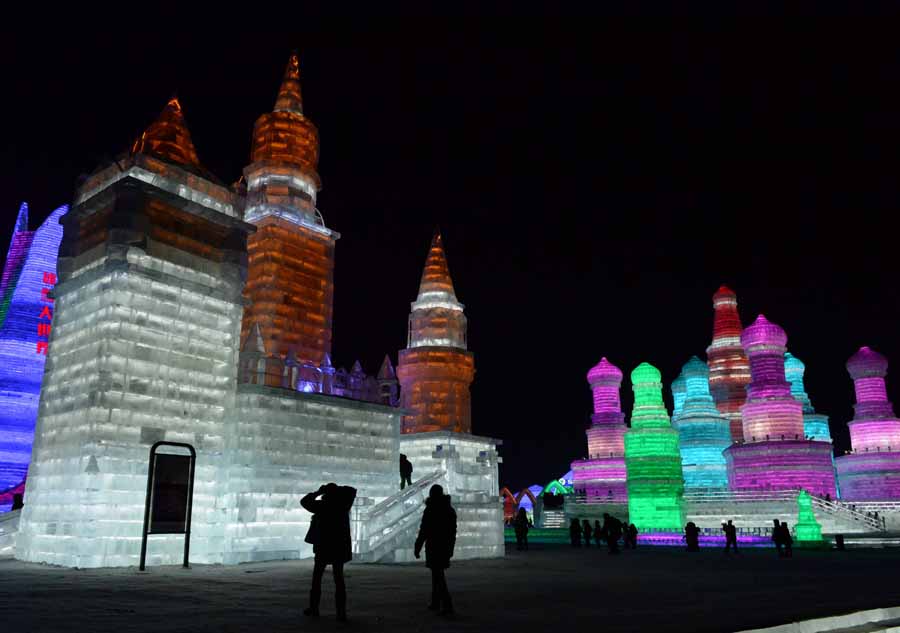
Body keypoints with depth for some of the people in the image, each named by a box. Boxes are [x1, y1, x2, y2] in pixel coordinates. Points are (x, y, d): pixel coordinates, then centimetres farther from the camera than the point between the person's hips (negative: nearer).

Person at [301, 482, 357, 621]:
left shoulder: (322, 505, -8)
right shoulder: (343, 504, 0)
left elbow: (304, 501, 5)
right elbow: (352, 490, 17)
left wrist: (318, 492, 8)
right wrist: (337, 489, 11)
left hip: (323, 547, -2)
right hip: (340, 547, 2)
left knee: (317, 578, 13)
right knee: (339, 579, 5)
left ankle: (314, 608, 18)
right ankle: (341, 612, -1)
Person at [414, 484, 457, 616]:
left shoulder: (430, 510, -12)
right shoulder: (450, 510, 8)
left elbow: (423, 531, -14)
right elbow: (453, 531, 13)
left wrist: (417, 548, -7)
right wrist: (451, 548, 21)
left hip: (433, 547, -7)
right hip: (446, 547, 7)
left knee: (438, 575, -7)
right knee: (437, 573, 19)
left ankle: (447, 606, -15)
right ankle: (435, 602, 26)